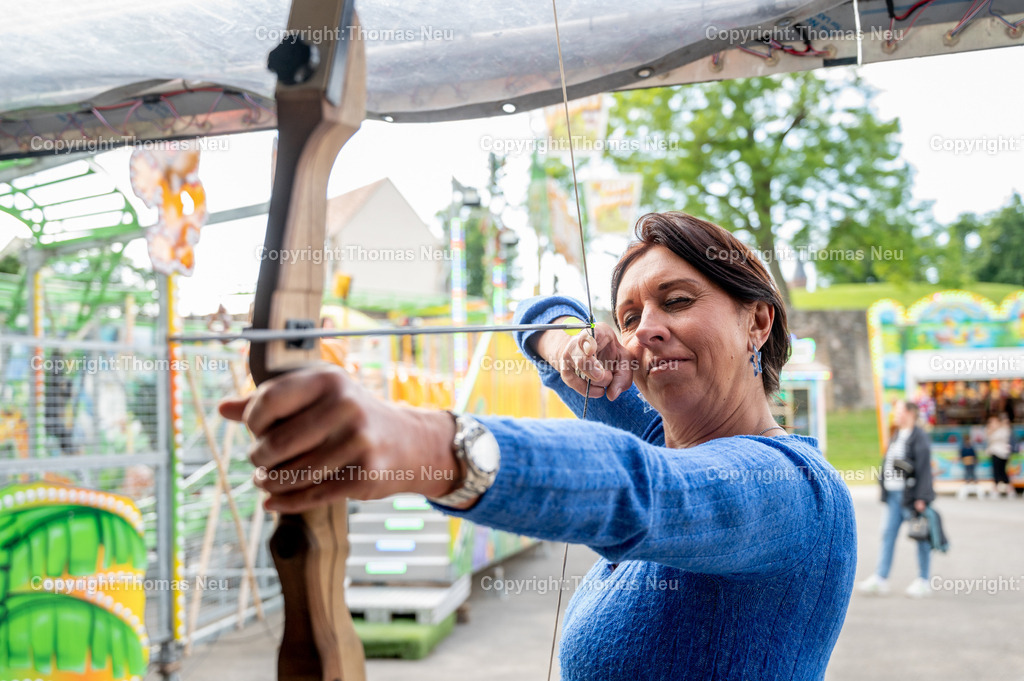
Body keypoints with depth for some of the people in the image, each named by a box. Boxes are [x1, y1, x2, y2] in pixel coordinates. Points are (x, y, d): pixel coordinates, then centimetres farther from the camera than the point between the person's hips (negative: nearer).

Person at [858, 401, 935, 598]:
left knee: (920, 536, 4)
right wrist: (885, 487, 13)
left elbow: (924, 468, -15)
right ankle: (880, 579, 8)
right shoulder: (896, 436, 15)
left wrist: (921, 498, -19)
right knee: (888, 534, 6)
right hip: (894, 494, 8)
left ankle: (923, 581, 13)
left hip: (910, 496, -8)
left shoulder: (919, 437, -11)